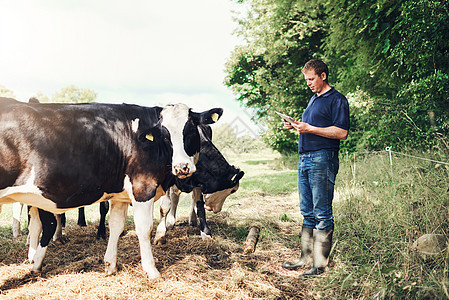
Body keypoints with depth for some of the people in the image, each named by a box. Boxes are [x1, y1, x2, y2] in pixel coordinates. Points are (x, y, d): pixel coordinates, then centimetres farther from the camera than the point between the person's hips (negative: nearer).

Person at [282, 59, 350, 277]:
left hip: (323, 159, -9)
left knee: (322, 214, -6)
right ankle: (306, 258, 18)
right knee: (307, 213, 11)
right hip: (305, 159, 9)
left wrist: (310, 129, -16)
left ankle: (320, 264, -2)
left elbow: (342, 132, -14)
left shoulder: (337, 100, -4)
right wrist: (296, 126, 10)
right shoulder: (313, 100, 23)